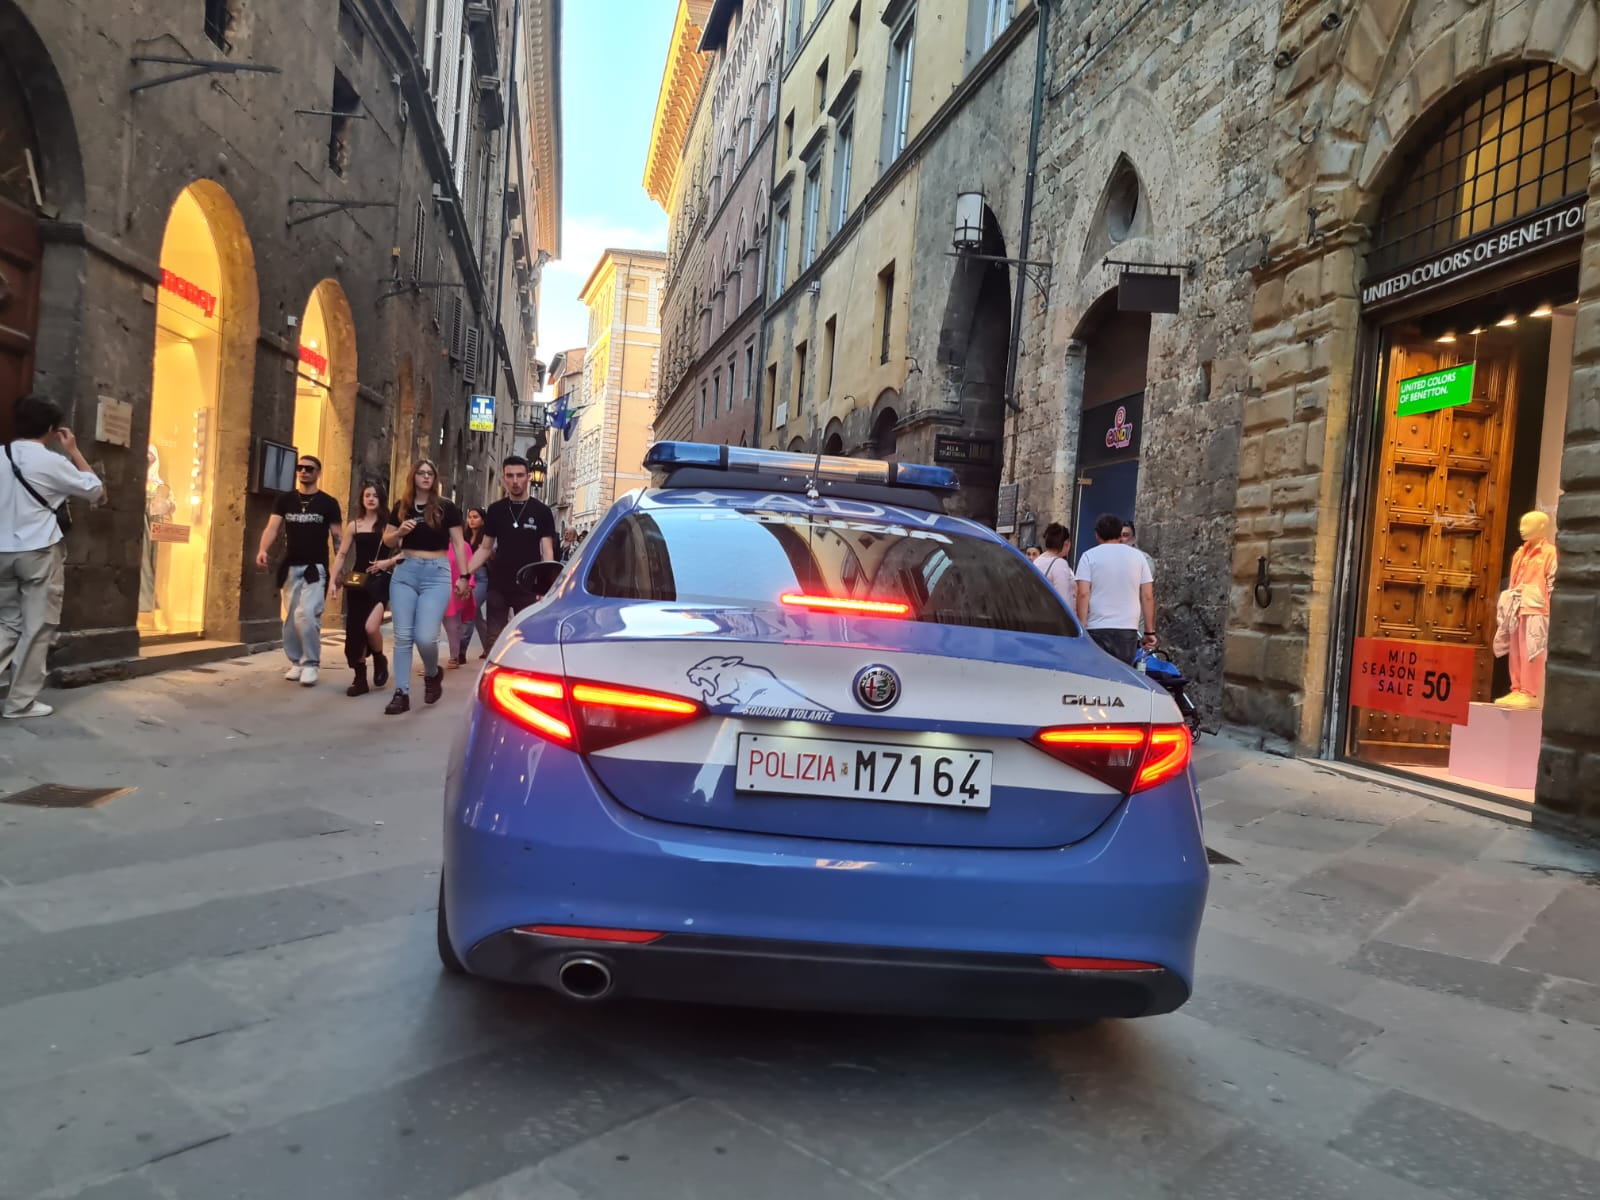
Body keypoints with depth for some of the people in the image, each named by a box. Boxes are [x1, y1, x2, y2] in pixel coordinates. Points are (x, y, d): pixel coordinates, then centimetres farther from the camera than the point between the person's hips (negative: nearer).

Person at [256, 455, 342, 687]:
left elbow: (337, 536, 2)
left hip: (316, 567, -4)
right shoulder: (285, 500, 7)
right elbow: (272, 528, -2)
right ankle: (296, 662, 21)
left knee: (306, 614, -17)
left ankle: (311, 663, -4)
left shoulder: (328, 503, 1)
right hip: (291, 567, 4)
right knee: (290, 618, 7)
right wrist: (263, 550, -21)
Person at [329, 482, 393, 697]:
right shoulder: (354, 526, 9)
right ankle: (360, 679, 13)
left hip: (380, 581, -4)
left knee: (370, 627, -21)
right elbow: (342, 555, 8)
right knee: (355, 630, 3)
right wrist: (333, 581, 0)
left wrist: (388, 562, -15)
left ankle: (380, 660, 10)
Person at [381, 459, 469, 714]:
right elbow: (387, 540, 16)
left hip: (436, 574, -3)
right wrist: (399, 532, -6)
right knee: (403, 636, 1)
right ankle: (401, 694, 6)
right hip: (405, 572, 3)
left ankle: (433, 674, 18)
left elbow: (458, 543, 3)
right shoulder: (401, 507, 10)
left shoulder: (446, 508, 1)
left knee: (425, 637, -13)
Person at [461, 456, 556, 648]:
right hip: (498, 586, 2)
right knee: (494, 640, 2)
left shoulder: (541, 512, 0)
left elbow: (547, 551, -3)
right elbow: (485, 548, 12)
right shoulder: (495, 510, 7)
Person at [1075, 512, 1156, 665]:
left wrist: (1081, 628, -6)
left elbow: (1083, 594, -9)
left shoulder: (1089, 556, 1)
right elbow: (1147, 596, 6)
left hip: (1097, 629, -3)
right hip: (1128, 629, 3)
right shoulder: (1137, 556, 9)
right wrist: (1150, 631, 11)